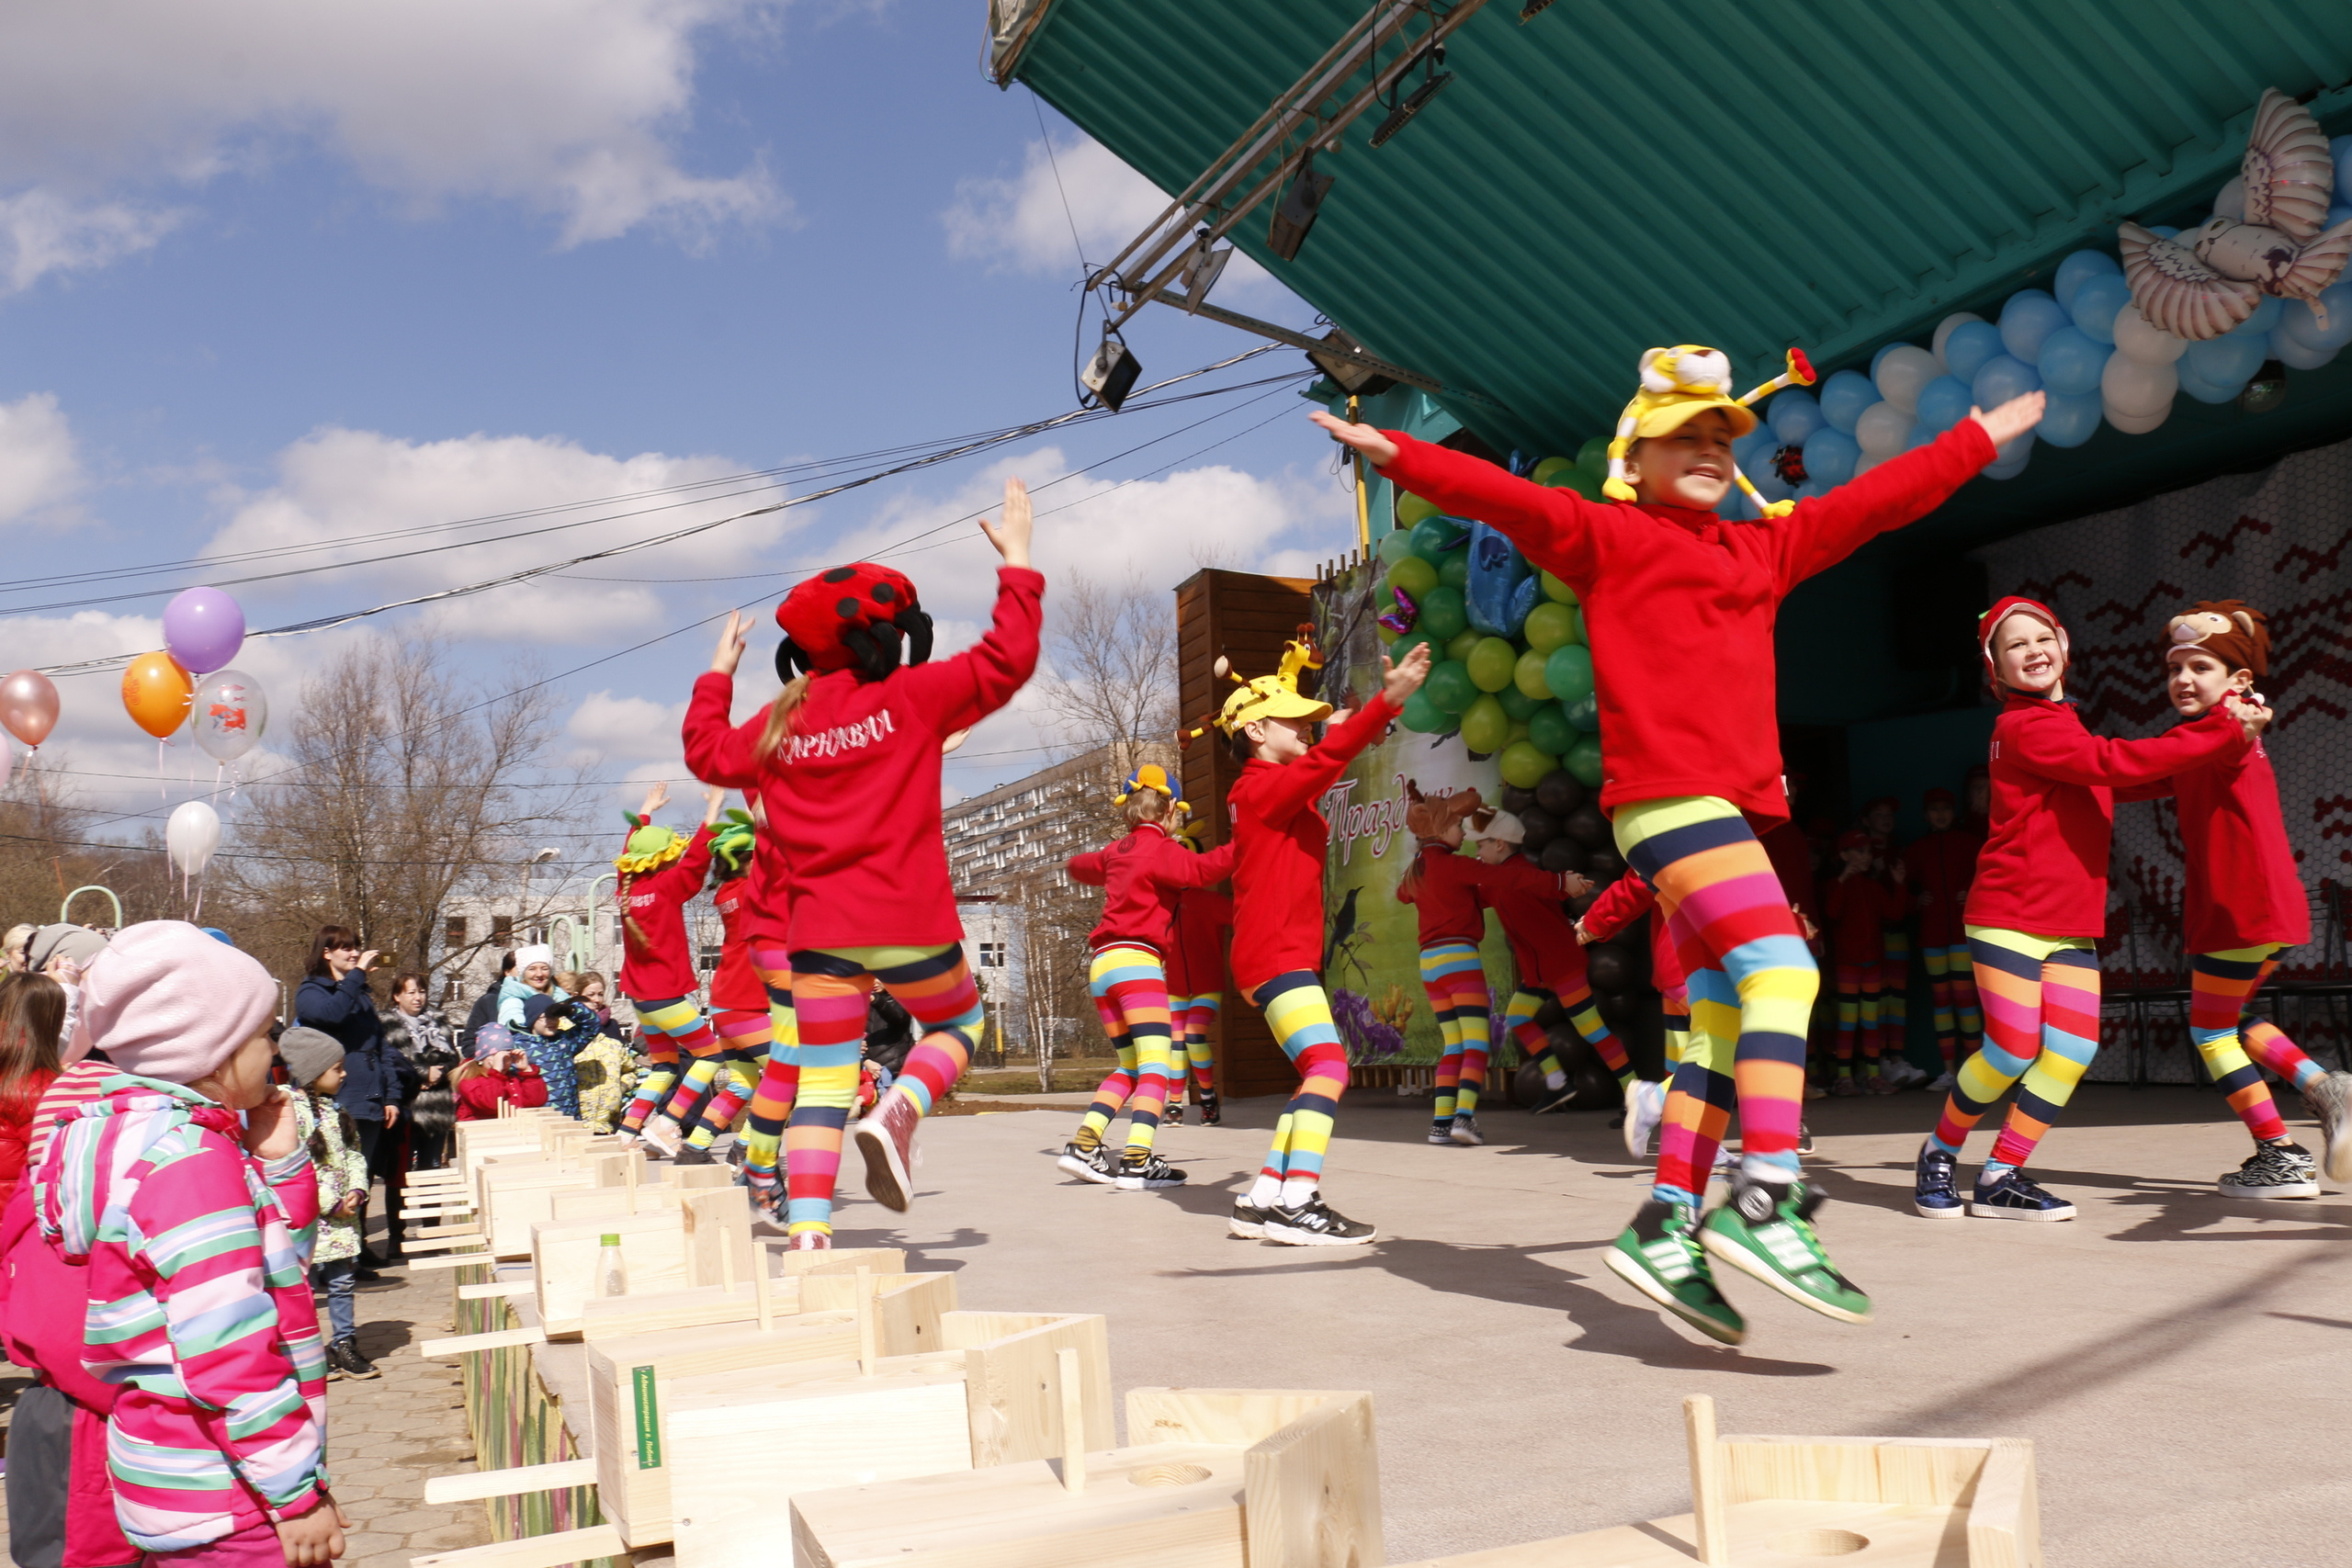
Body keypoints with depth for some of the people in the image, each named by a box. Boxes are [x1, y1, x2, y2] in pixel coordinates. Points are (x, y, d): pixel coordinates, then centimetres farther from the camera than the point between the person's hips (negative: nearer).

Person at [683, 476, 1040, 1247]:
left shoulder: (778, 723, 7)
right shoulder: (909, 697, -5)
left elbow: (709, 752, 24)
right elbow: (1006, 660, -6)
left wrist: (717, 676, 38)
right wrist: (1016, 562, 4)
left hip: (816, 929, 4)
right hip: (908, 921, -3)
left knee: (822, 1079, 7)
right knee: (957, 1023, 22)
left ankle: (806, 1233, -2)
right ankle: (897, 1113, -5)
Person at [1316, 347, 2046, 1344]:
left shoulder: (1763, 547, 27)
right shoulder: (1605, 533, 7)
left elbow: (1874, 500, 35)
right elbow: (1507, 497, -5)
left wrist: (1978, 440, 44)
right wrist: (1401, 457, -19)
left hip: (1727, 807, 8)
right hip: (1670, 793, -8)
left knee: (1724, 1023, 3)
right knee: (1781, 971, -20)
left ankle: (1666, 1228, 6)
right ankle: (1765, 1204, -23)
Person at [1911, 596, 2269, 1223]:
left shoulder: (2065, 726, 18)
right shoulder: (2024, 727, -12)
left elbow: (2142, 779, 17)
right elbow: (2115, 762, -22)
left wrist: (2228, 727, 7)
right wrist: (2224, 730, -18)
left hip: (2073, 924, 8)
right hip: (2010, 916, -8)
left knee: (2074, 1049, -5)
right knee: (2012, 1052, -9)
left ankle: (2000, 1178, 6)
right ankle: (1939, 1153, 15)